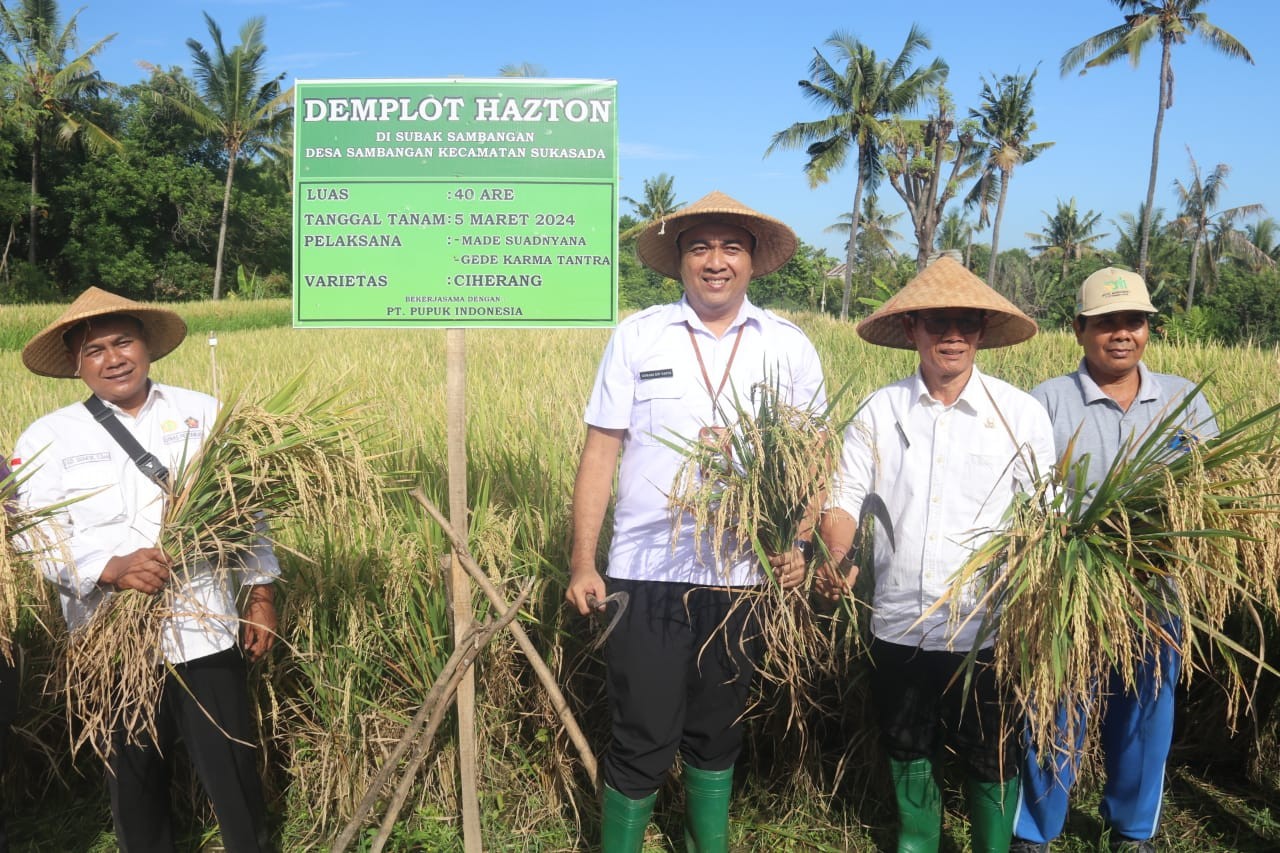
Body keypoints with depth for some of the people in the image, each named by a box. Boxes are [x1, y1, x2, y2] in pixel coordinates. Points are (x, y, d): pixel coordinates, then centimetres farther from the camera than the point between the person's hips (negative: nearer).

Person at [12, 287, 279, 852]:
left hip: (205, 632, 0)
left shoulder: (204, 414, 3)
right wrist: (111, 569, -24)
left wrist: (261, 596, 5)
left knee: (232, 769, 5)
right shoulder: (48, 438, 1)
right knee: (133, 773, 16)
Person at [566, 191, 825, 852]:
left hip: (744, 579, 2)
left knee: (716, 737, 18)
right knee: (642, 742, 5)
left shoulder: (790, 348, 3)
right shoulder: (637, 336, 0)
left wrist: (798, 544, -8)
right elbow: (599, 454, -1)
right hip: (646, 574, -1)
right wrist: (582, 563, -4)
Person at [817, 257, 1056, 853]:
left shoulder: (1020, 414, -4)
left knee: (991, 760, 13)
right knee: (907, 753, 20)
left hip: (988, 630, -2)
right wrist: (836, 558, -20)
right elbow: (844, 497, -2)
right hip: (898, 625, 2)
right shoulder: (879, 411, -1)